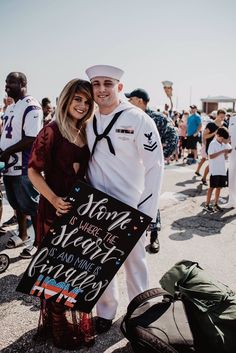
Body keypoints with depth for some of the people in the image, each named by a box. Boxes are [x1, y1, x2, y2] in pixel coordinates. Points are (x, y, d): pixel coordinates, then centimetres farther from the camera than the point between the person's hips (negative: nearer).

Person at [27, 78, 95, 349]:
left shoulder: (84, 133, 8)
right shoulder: (52, 131, -11)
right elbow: (33, 170, -13)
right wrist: (54, 199, -24)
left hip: (80, 207, 6)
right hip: (55, 207, -6)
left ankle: (78, 321, 38)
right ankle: (59, 327, 27)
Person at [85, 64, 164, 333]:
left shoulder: (138, 119, -12)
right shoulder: (88, 122, 3)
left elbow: (155, 166, -12)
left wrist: (146, 211, -14)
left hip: (130, 209, -4)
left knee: (134, 261, 13)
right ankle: (106, 311, 35)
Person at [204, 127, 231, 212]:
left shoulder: (224, 144, 9)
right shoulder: (213, 144, -11)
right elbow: (210, 156, -20)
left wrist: (227, 152, -2)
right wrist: (222, 151, -23)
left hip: (222, 169, 7)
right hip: (214, 170, -7)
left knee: (219, 187, 11)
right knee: (212, 187, -2)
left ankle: (216, 205, 21)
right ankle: (207, 205, 7)